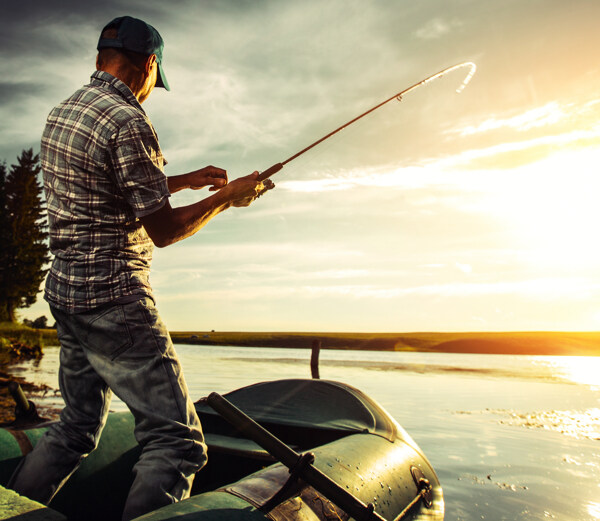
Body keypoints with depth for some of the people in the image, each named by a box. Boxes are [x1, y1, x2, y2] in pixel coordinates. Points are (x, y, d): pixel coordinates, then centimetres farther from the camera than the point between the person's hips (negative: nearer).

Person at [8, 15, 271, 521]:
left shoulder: (61, 113, 15)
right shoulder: (128, 122, -15)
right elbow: (164, 229, -15)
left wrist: (185, 180, 22)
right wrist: (228, 196, -2)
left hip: (66, 290, 10)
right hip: (113, 298, -10)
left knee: (77, 426, 25)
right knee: (177, 440, -4)